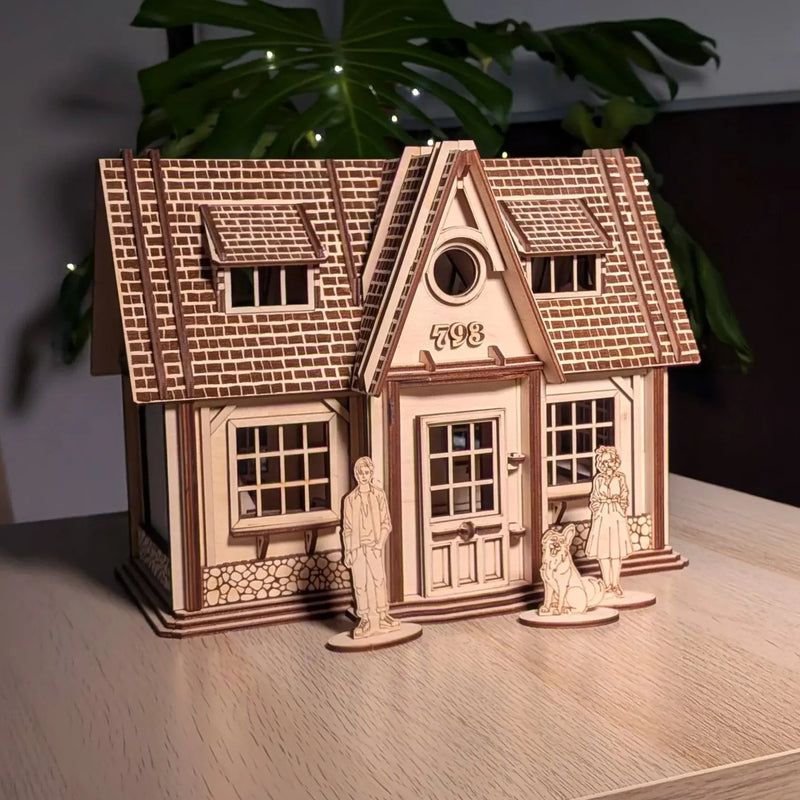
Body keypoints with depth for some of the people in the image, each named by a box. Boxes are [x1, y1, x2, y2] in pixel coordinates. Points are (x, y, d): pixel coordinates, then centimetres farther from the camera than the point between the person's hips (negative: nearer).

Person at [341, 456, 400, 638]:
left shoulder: (379, 495, 5)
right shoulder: (350, 499, 8)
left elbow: (386, 523, 4)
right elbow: (347, 528, 10)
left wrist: (380, 542, -10)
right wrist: (347, 552, 4)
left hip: (374, 545, -1)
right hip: (356, 546, 1)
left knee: (378, 577, -17)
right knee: (360, 583, 0)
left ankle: (382, 616, -10)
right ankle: (365, 620, 6)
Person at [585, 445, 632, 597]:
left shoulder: (620, 478, 1)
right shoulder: (598, 479, 0)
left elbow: (624, 497, 6)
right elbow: (594, 499, 6)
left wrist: (622, 511, -2)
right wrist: (596, 510, -4)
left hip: (617, 515, 1)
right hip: (602, 515, 0)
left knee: (617, 550, 3)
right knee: (603, 550, 1)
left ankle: (615, 583, 14)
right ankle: (607, 584, 11)